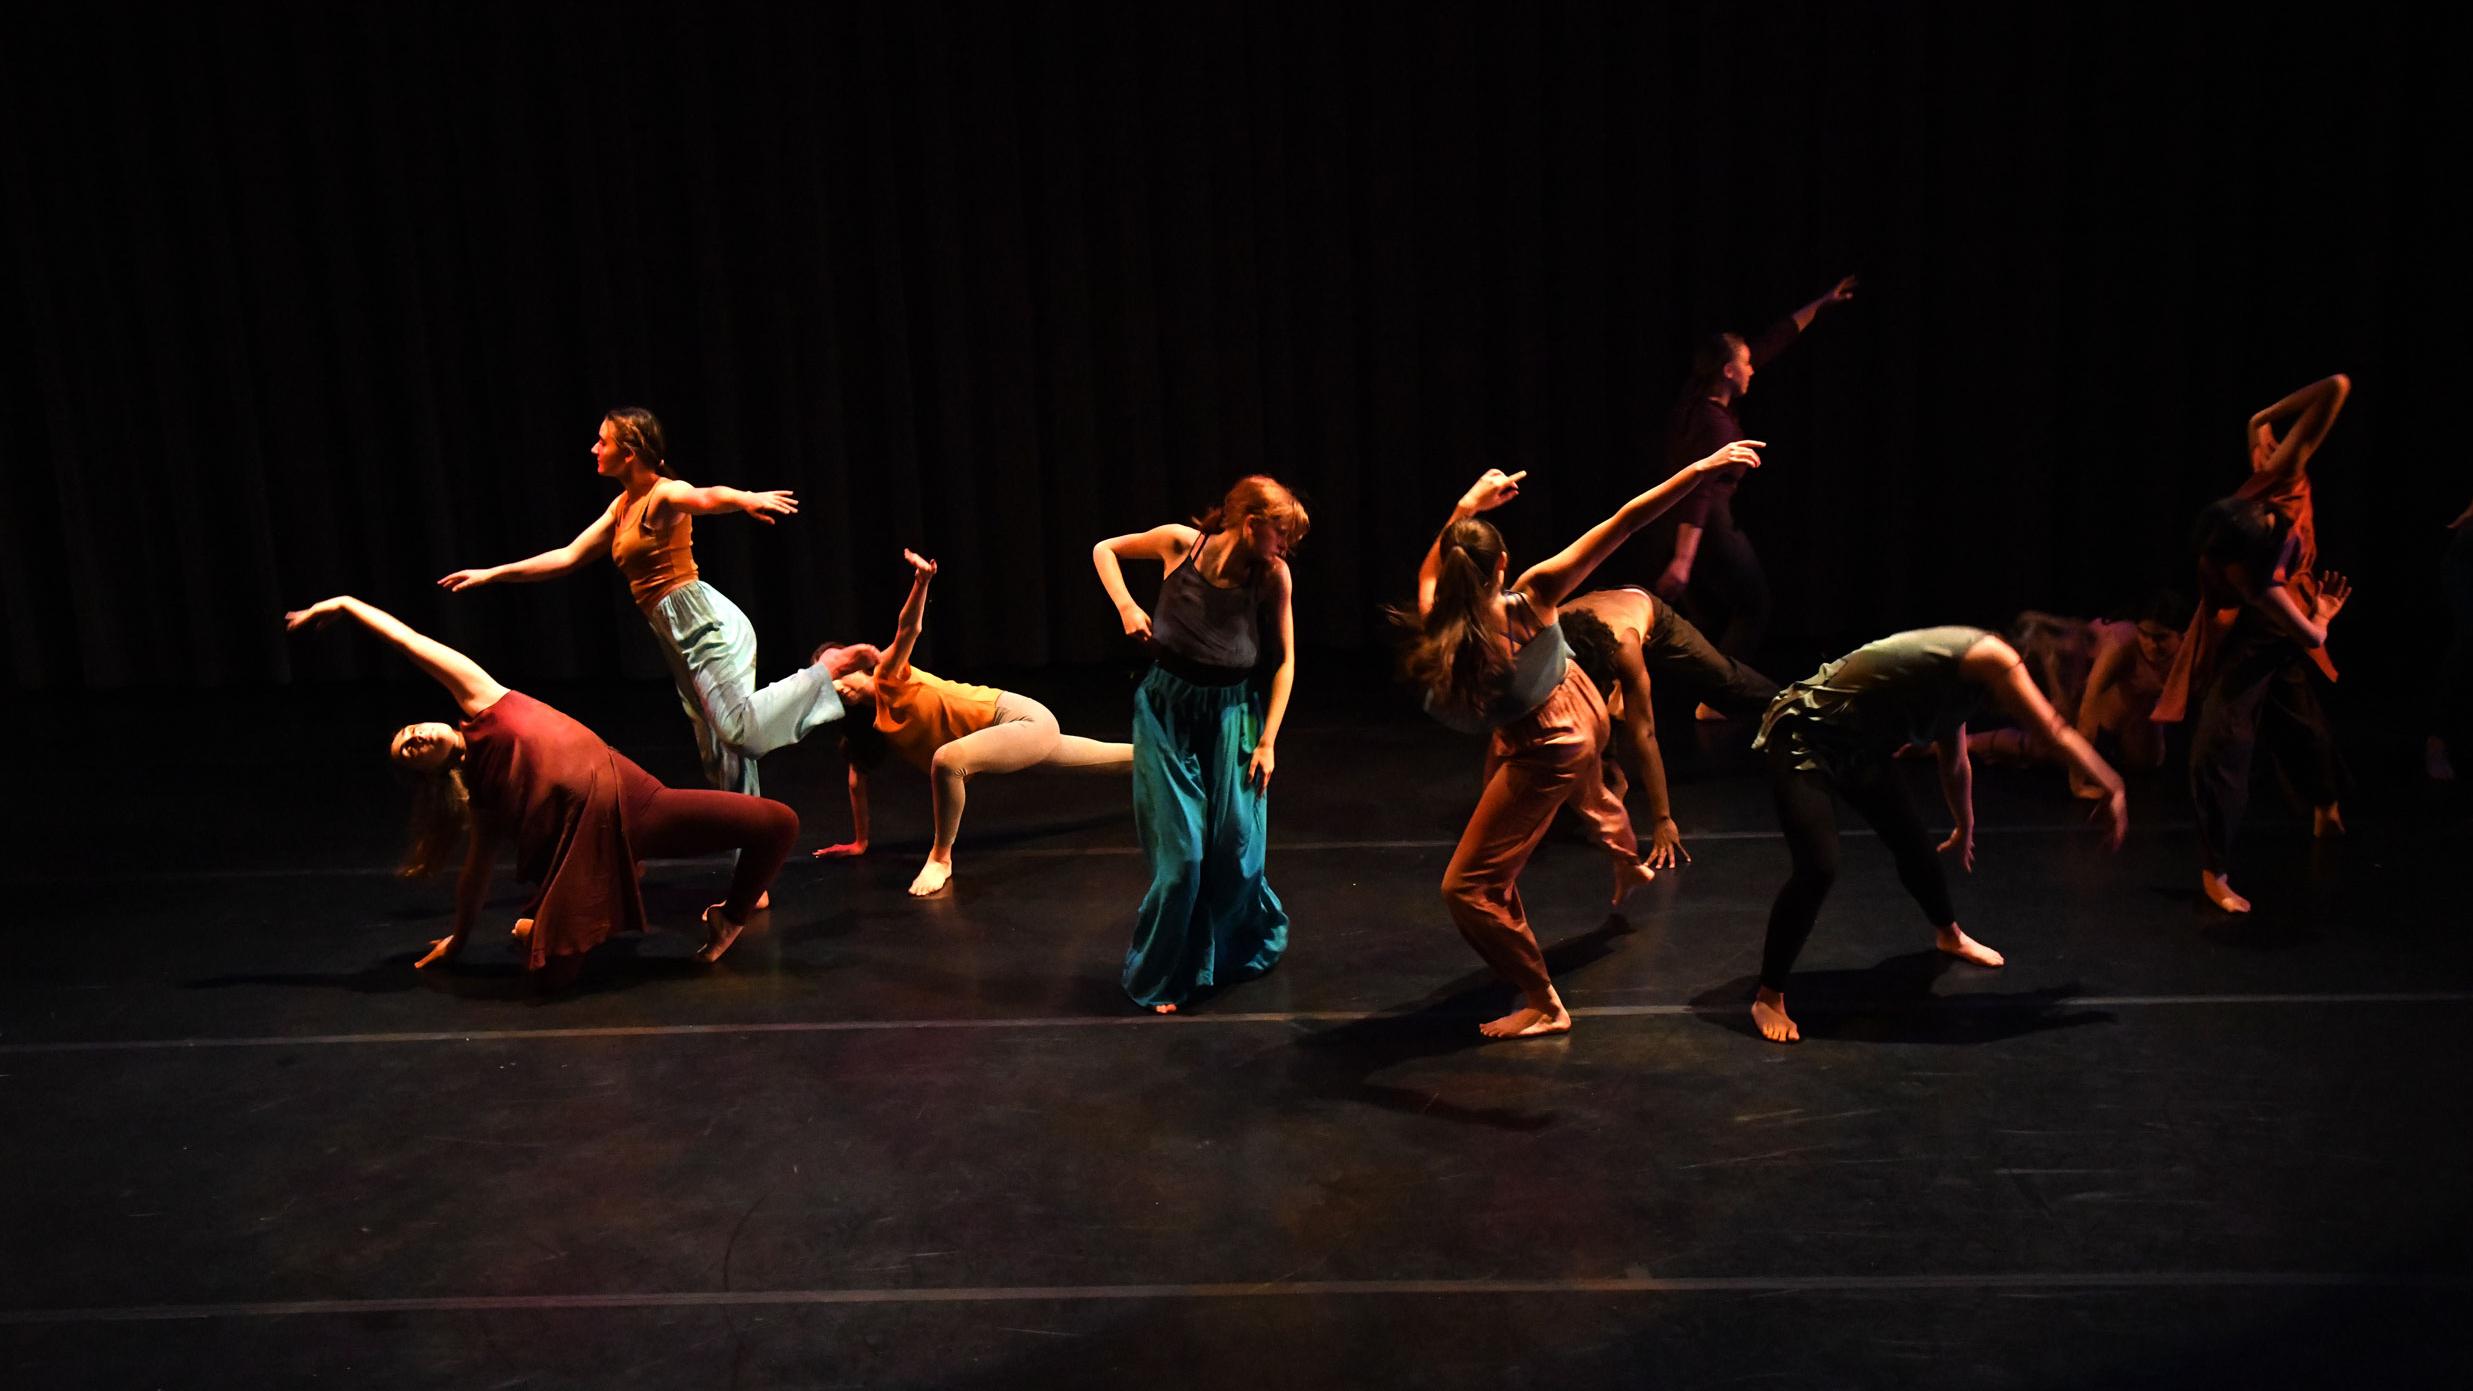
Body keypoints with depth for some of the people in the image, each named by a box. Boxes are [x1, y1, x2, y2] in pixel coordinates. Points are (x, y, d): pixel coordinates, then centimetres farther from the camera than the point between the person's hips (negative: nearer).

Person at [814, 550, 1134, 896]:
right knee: (1104, 761, 29)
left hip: (1024, 719, -10)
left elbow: (908, 630, -34)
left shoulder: (887, 679, -17)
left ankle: (941, 859, -21)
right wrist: (859, 842, 11)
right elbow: (858, 777, 13)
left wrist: (921, 582, -51)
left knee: (946, 759, -36)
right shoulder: (866, 726, 7)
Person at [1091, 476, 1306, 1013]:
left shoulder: (1274, 576, -8)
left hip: (1232, 715, 1)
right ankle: (1161, 975, 17)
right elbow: (1104, 550, 6)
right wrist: (1126, 606, -9)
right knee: (1181, 851, -3)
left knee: (1236, 848, 1)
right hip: (1168, 711, -1)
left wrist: (1268, 740, -5)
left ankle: (1237, 950, 32)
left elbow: (1285, 660, -1)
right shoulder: (1179, 543, -10)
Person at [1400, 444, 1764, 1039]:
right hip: (1583, 711, 5)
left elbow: (1429, 572, -10)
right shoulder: (1535, 595, -32)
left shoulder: (1438, 627, -34)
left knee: (1467, 887, 4)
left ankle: (1545, 1006, 8)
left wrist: (1469, 502, -7)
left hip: (1543, 750, -5)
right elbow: (1626, 520, -31)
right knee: (1588, 788, 42)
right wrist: (1702, 467, -25)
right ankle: (1630, 863, 72)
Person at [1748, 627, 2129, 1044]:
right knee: (1819, 868, -22)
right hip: (1804, 737, -10)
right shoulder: (1991, 656, -16)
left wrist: (1966, 827, 42)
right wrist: (2113, 789, -8)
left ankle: (1950, 935, 49)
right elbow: (2056, 733, -17)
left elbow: (1955, 767, 29)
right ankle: (1768, 998, -9)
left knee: (1913, 843, 20)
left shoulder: (1963, 679, 13)